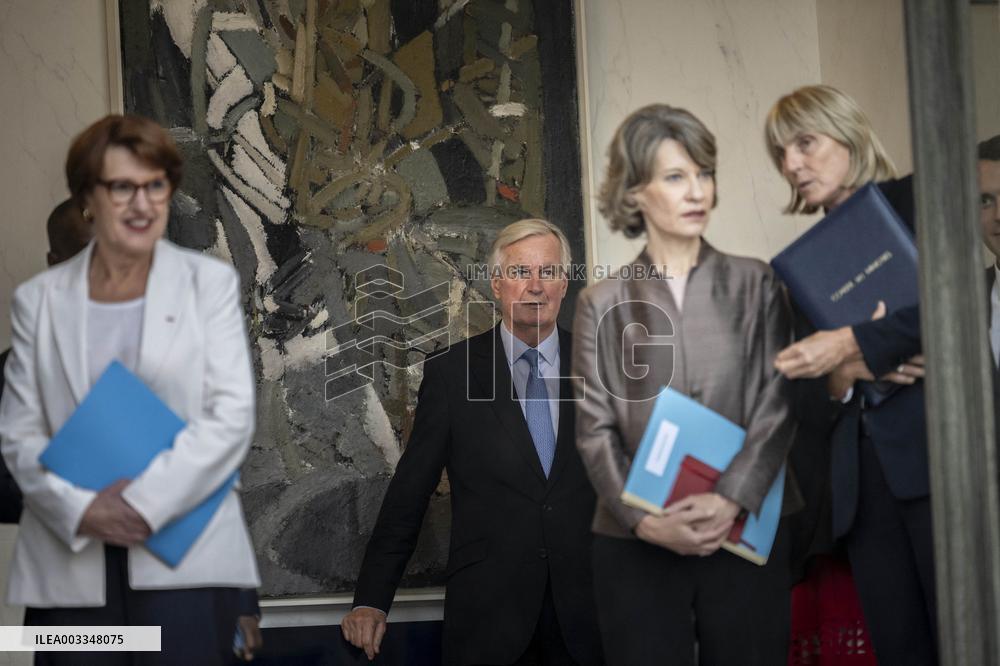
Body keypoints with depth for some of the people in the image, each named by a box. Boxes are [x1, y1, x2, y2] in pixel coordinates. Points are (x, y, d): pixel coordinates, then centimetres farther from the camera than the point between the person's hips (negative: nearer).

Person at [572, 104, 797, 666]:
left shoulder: (755, 285, 8)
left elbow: (777, 406, 0)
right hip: (637, 545, 0)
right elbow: (595, 429, 2)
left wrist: (730, 501, -15)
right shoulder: (603, 304, 8)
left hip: (746, 534, 0)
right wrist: (645, 520, -13)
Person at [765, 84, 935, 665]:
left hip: (937, 446, -5)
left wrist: (853, 344, -13)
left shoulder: (916, 202, 6)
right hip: (860, 469, 5)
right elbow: (799, 382, 17)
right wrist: (841, 377, -5)